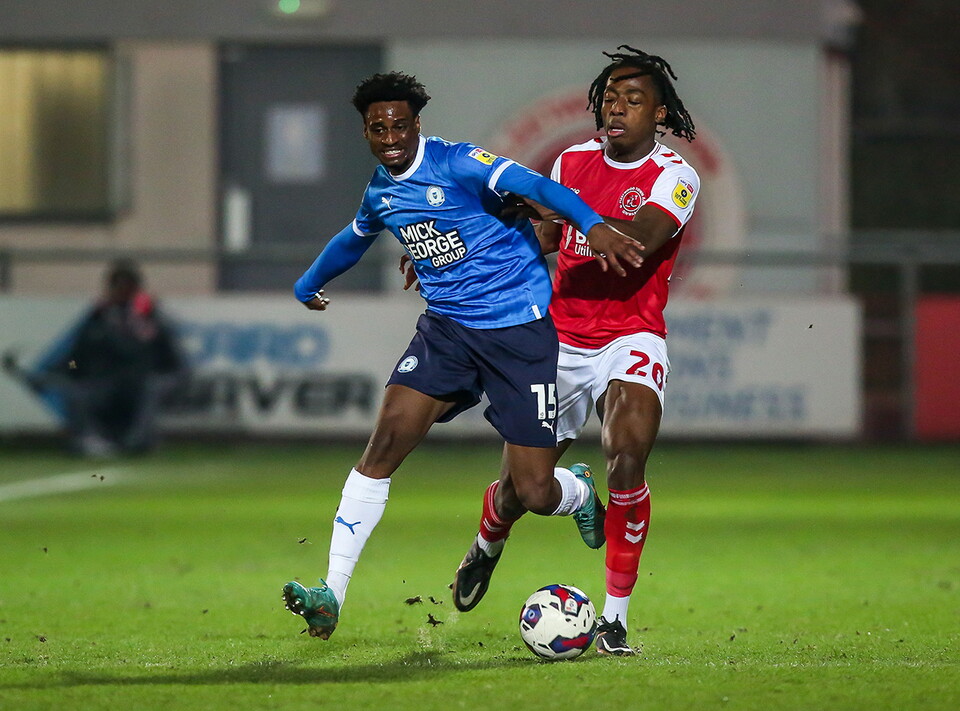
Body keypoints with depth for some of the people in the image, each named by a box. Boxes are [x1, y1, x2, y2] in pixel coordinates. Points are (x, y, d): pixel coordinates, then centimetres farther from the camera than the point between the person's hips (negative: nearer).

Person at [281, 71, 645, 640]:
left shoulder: (458, 165, -14)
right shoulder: (380, 192, 9)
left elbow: (536, 186, -29)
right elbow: (354, 240, 32)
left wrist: (593, 225, -48)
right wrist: (309, 285, 50)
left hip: (520, 331, -5)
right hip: (446, 329, 5)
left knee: (534, 494, -6)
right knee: (387, 439, -16)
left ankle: (580, 496, 34)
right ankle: (332, 596, -15)